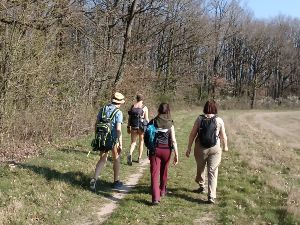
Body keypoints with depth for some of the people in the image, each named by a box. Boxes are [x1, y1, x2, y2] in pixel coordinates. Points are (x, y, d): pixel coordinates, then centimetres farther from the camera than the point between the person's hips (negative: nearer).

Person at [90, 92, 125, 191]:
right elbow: (118, 129, -20)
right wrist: (120, 144, -16)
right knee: (116, 160, 16)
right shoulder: (118, 112, -13)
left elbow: (96, 124, 7)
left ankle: (94, 179, -5)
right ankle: (116, 181, 27)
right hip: (113, 139, -4)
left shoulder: (103, 109, 4)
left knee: (102, 160, 14)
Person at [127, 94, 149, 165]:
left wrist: (128, 127, 10)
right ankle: (139, 158, 23)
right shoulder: (144, 108, -7)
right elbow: (146, 119, -7)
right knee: (141, 142, 17)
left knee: (133, 142, 11)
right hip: (142, 127, -2)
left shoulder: (132, 106, 1)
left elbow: (129, 118, 3)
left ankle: (130, 155, -16)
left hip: (133, 127, 2)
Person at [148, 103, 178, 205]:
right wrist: (176, 155, -5)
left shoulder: (152, 122, -4)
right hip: (166, 150, 1)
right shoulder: (170, 124, -6)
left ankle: (155, 197, -11)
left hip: (154, 149, -1)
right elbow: (173, 140, -9)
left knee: (154, 173, -1)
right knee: (164, 172, 21)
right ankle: (162, 190, 41)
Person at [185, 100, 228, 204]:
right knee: (212, 172, 3)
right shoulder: (219, 120, -6)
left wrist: (189, 148, 4)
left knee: (200, 168, 23)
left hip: (200, 148, 1)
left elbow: (192, 134, -5)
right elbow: (223, 136, 1)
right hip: (215, 149, -1)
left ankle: (201, 186, 42)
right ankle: (211, 196, -2)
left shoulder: (199, 119, -6)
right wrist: (225, 146, 20)